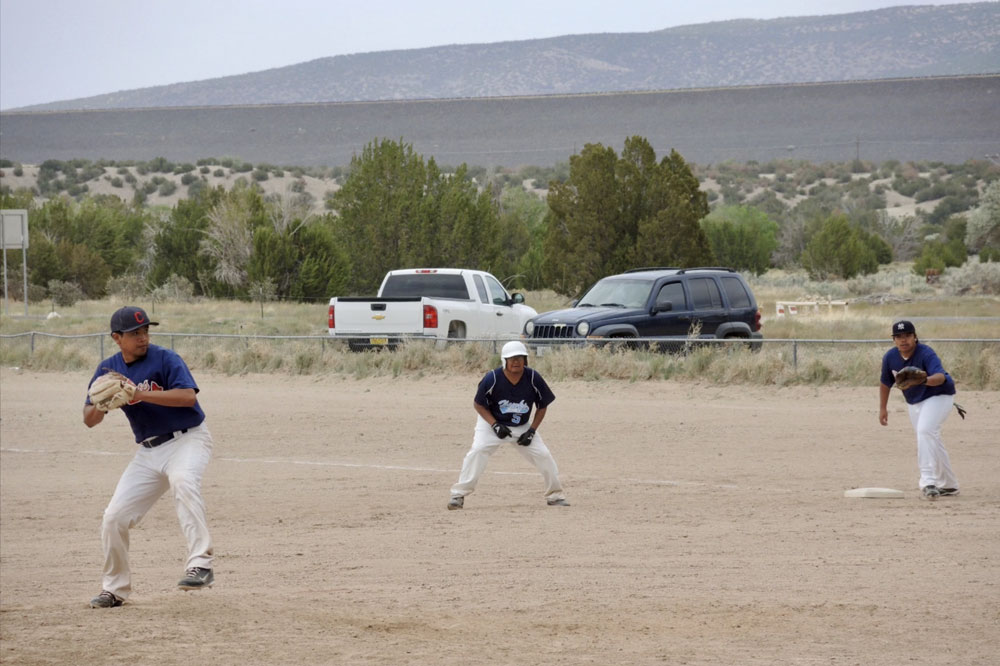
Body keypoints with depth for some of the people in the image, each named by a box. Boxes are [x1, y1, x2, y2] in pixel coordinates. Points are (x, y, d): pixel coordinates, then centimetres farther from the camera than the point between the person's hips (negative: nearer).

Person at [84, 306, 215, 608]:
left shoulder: (165, 359, -10)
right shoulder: (108, 369, 5)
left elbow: (188, 395, -24)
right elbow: (89, 419, 6)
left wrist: (141, 395, -30)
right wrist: (102, 404, -18)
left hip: (188, 439, -5)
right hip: (148, 451, 6)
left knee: (183, 480, -38)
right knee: (114, 518, -1)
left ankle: (200, 564, -43)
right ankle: (115, 589, 19)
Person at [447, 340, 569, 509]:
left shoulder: (533, 378, -18)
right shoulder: (492, 379, -24)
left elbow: (542, 407, -4)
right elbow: (478, 404, -11)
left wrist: (531, 431, -13)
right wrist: (495, 425, -21)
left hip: (522, 427, 2)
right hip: (491, 422, -2)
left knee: (544, 455, -6)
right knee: (477, 451, -23)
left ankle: (555, 495, 14)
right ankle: (458, 495, -16)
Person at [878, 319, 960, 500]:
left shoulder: (926, 354, -29)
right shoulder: (890, 358, -11)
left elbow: (941, 376, -46)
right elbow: (885, 383, 6)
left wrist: (925, 380, -66)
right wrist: (882, 408, 8)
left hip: (939, 396, -7)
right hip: (914, 402, 7)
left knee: (925, 430, -29)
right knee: (932, 439, 16)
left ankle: (928, 481, -36)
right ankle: (948, 485, 31)